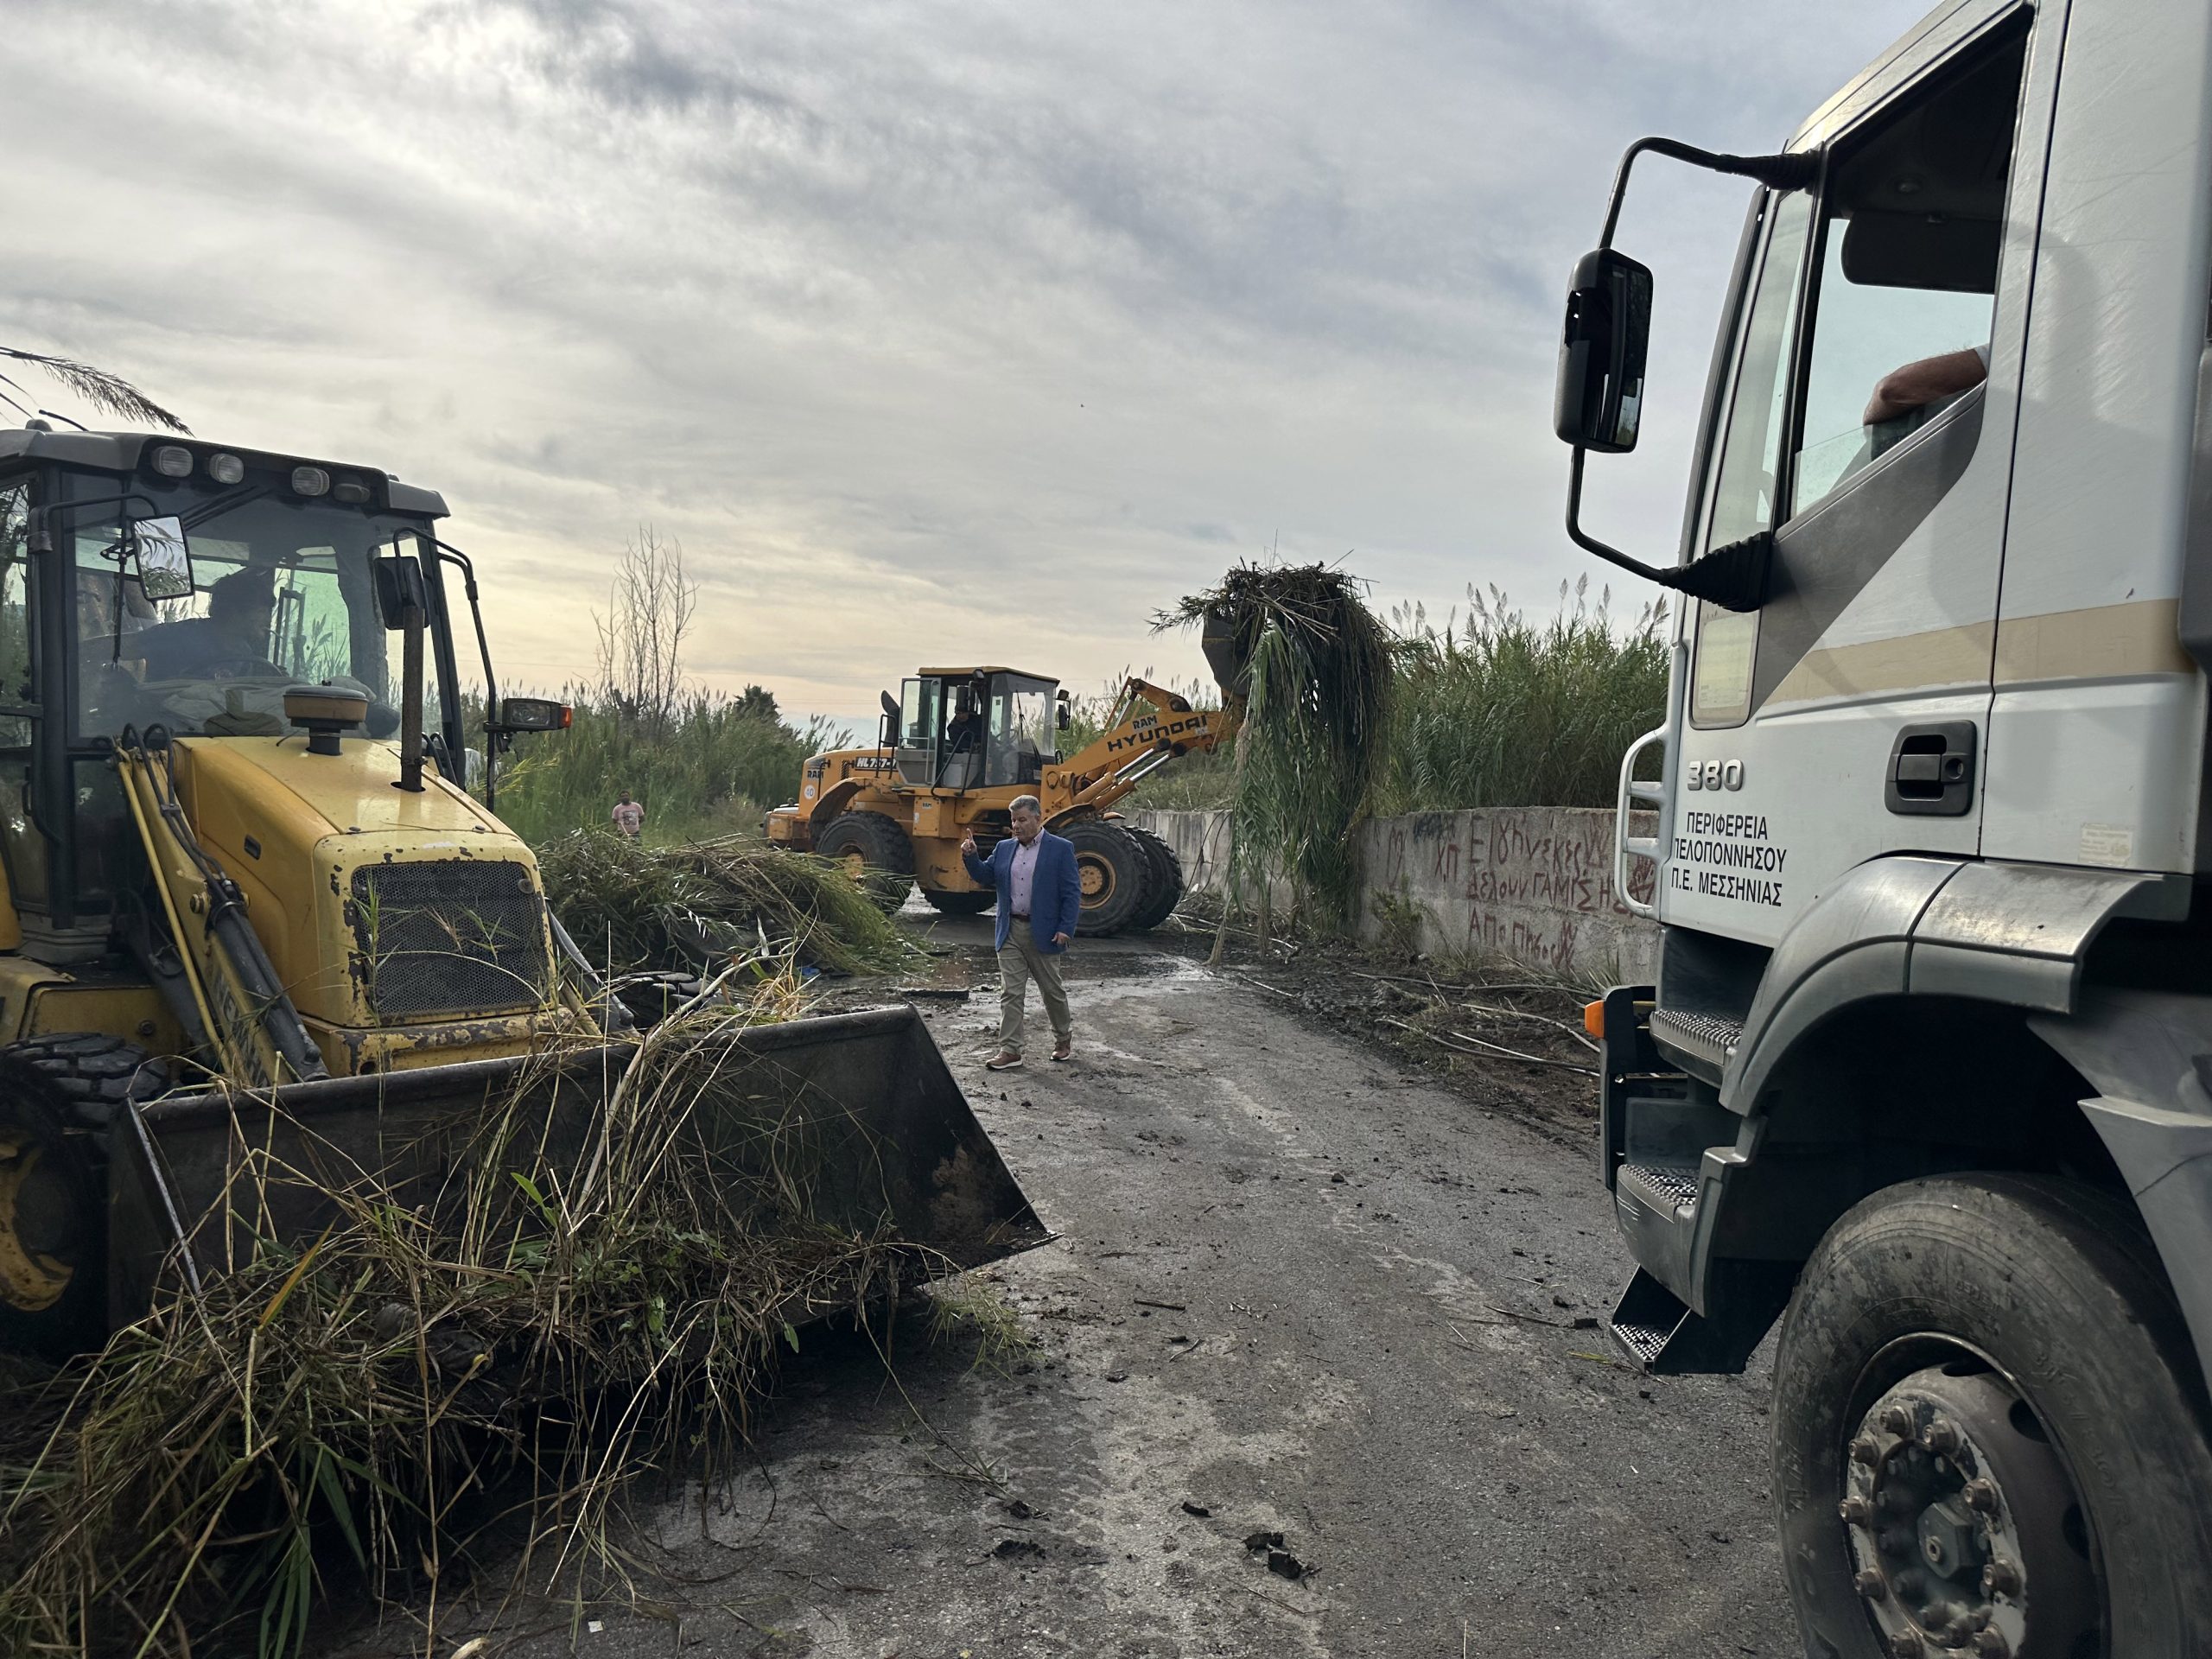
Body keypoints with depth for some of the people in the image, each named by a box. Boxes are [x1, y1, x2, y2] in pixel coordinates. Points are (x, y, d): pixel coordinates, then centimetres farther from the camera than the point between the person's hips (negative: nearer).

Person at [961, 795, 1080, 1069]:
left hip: (1043, 932, -4)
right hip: (1010, 931, 4)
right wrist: (970, 856, -9)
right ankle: (1010, 1050, 4)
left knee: (1052, 989, 10)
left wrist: (1066, 929, -15)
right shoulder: (1004, 848, 10)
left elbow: (1072, 892, -7)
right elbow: (985, 874, 10)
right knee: (1010, 992, 1)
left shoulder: (1061, 848, -4)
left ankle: (1064, 1038, 30)